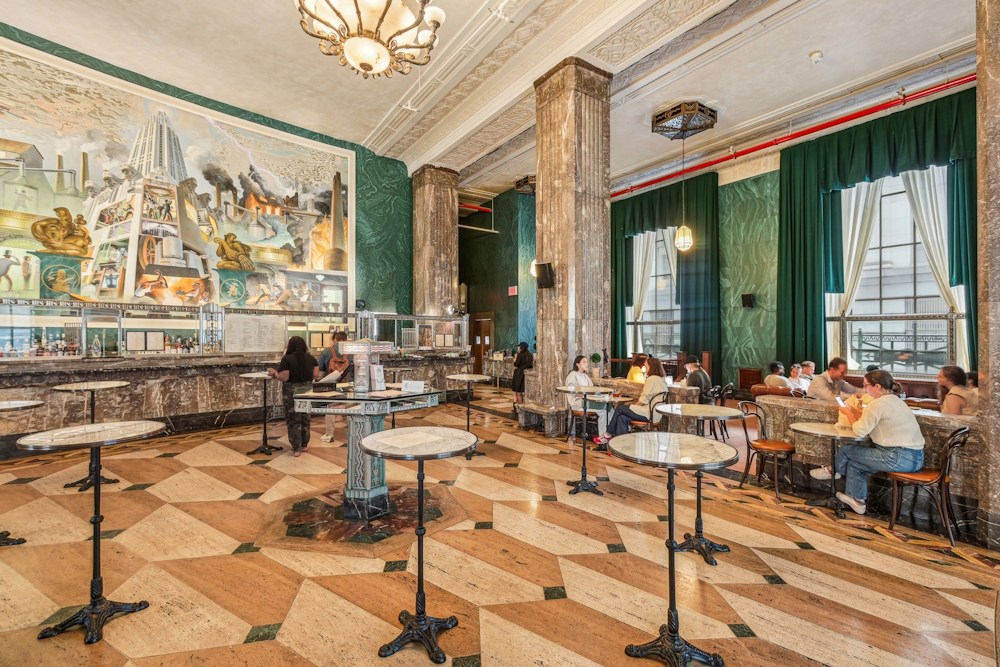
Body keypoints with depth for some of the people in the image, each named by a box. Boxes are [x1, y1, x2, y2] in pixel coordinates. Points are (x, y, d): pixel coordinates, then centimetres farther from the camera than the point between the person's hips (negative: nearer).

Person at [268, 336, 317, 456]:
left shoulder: (286, 359, -12)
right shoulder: (311, 358, 2)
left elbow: (284, 378, -15)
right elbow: (315, 375, 3)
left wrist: (275, 373, 3)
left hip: (292, 392, -4)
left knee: (293, 420, 4)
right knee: (305, 418, 17)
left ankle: (296, 448, 8)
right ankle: (304, 445, 26)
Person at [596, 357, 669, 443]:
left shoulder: (652, 379, -14)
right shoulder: (661, 379, 16)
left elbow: (644, 399, -15)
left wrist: (634, 405, 1)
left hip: (649, 413, -9)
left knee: (619, 409, -1)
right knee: (622, 418, 0)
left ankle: (608, 434, 11)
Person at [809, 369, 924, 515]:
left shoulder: (879, 403, -18)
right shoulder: (895, 400, 13)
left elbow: (860, 431, -13)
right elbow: (869, 421, 17)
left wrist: (848, 413, 1)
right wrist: (853, 410, 13)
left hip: (899, 458, -9)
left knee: (847, 449, 4)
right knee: (854, 461, 17)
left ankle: (833, 471, 33)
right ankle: (857, 500, 27)